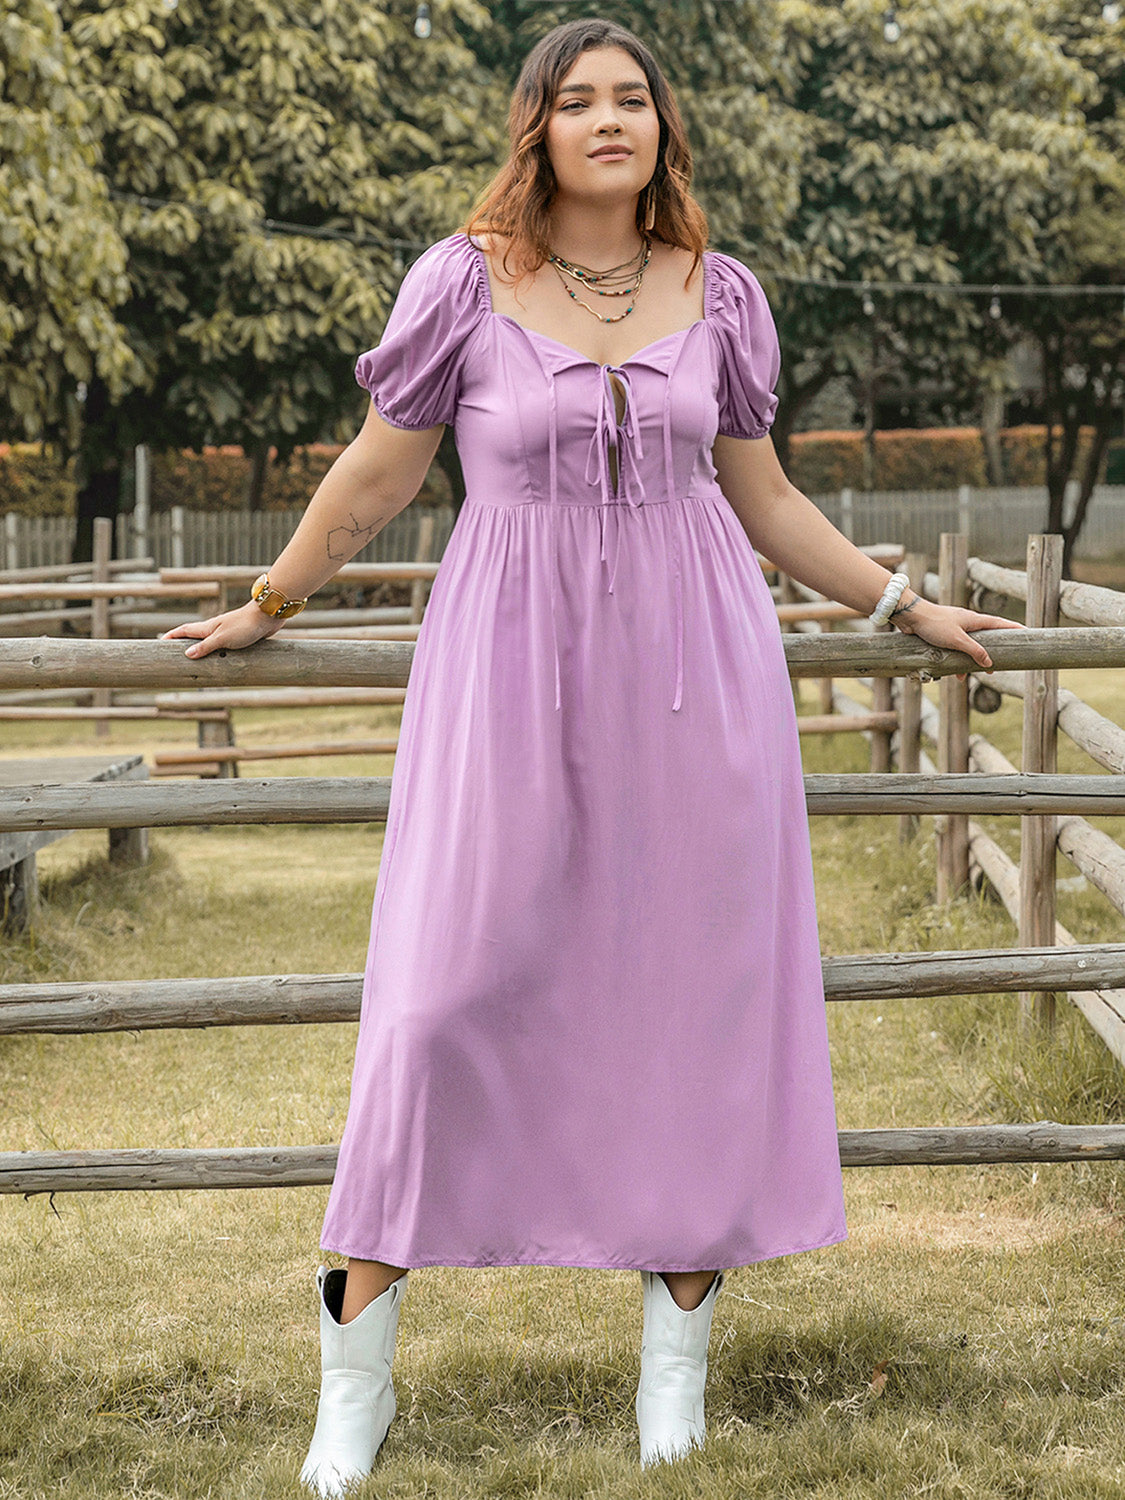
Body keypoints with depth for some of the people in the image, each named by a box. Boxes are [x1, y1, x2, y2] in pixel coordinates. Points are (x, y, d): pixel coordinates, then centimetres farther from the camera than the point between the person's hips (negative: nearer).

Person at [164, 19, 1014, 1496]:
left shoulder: (718, 295, 6)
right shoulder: (464, 282, -2)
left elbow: (763, 498, 16)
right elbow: (376, 477, 9)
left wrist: (907, 607, 18)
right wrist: (266, 608, 15)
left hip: (692, 663, 2)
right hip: (512, 662, -2)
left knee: (695, 981, 4)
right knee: (453, 987, -2)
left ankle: (680, 1324, 17)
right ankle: (358, 1351, 9)